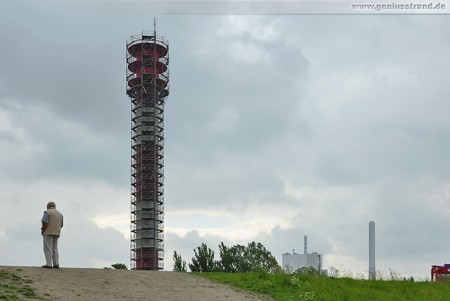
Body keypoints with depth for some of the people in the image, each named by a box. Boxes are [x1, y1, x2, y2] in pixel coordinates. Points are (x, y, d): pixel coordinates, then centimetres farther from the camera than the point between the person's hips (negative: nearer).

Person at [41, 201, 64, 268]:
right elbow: (61, 225, 15)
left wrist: (42, 231, -4)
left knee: (48, 249, -5)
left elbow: (45, 223, -16)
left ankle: (49, 264, -9)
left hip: (48, 233, -6)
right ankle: (56, 264, 1)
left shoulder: (47, 212, -6)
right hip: (56, 233, 6)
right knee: (54, 248, 9)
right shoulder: (60, 214, 14)